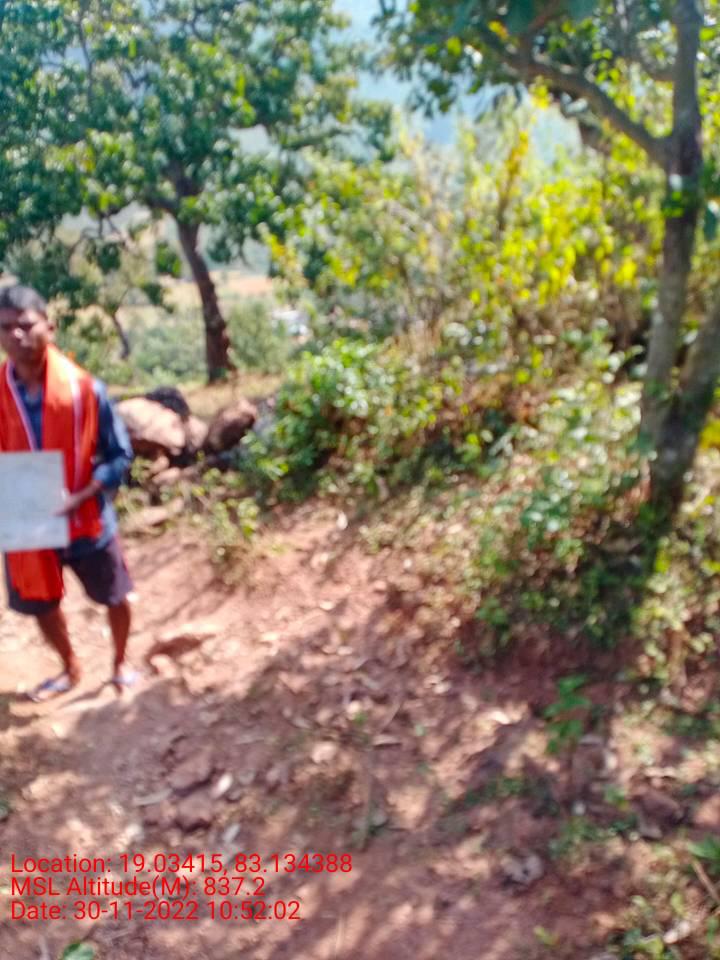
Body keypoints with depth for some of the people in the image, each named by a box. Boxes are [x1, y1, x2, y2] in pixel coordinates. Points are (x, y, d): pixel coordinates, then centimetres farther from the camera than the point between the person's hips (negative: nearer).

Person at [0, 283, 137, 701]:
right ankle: (71, 669, 48)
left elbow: (120, 455, -12)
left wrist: (81, 496, -25)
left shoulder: (85, 388, -17)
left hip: (87, 518, -2)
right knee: (41, 602, 20)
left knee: (115, 596, 15)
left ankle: (121, 663, 44)